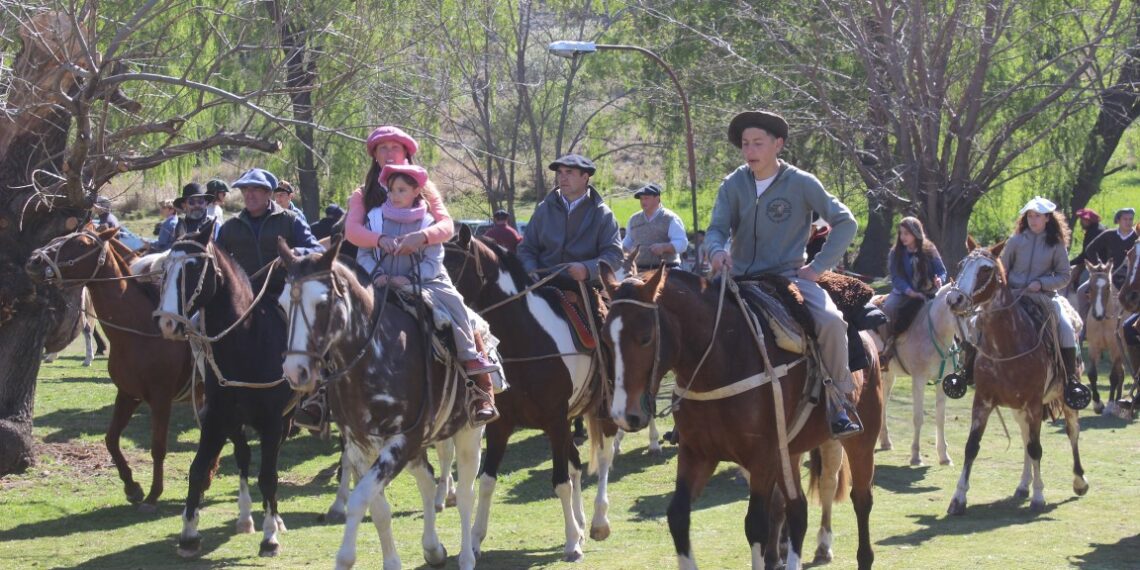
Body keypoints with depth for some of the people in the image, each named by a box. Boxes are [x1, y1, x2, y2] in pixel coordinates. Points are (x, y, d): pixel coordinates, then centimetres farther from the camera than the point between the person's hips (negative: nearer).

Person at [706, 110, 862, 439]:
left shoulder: (801, 183, -4)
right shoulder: (733, 185, 3)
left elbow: (845, 223, 0)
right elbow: (718, 228, -4)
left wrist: (819, 266, -7)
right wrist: (717, 250, -28)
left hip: (789, 275, -3)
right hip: (741, 278, 3)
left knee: (831, 321, -29)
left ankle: (839, 396, -10)